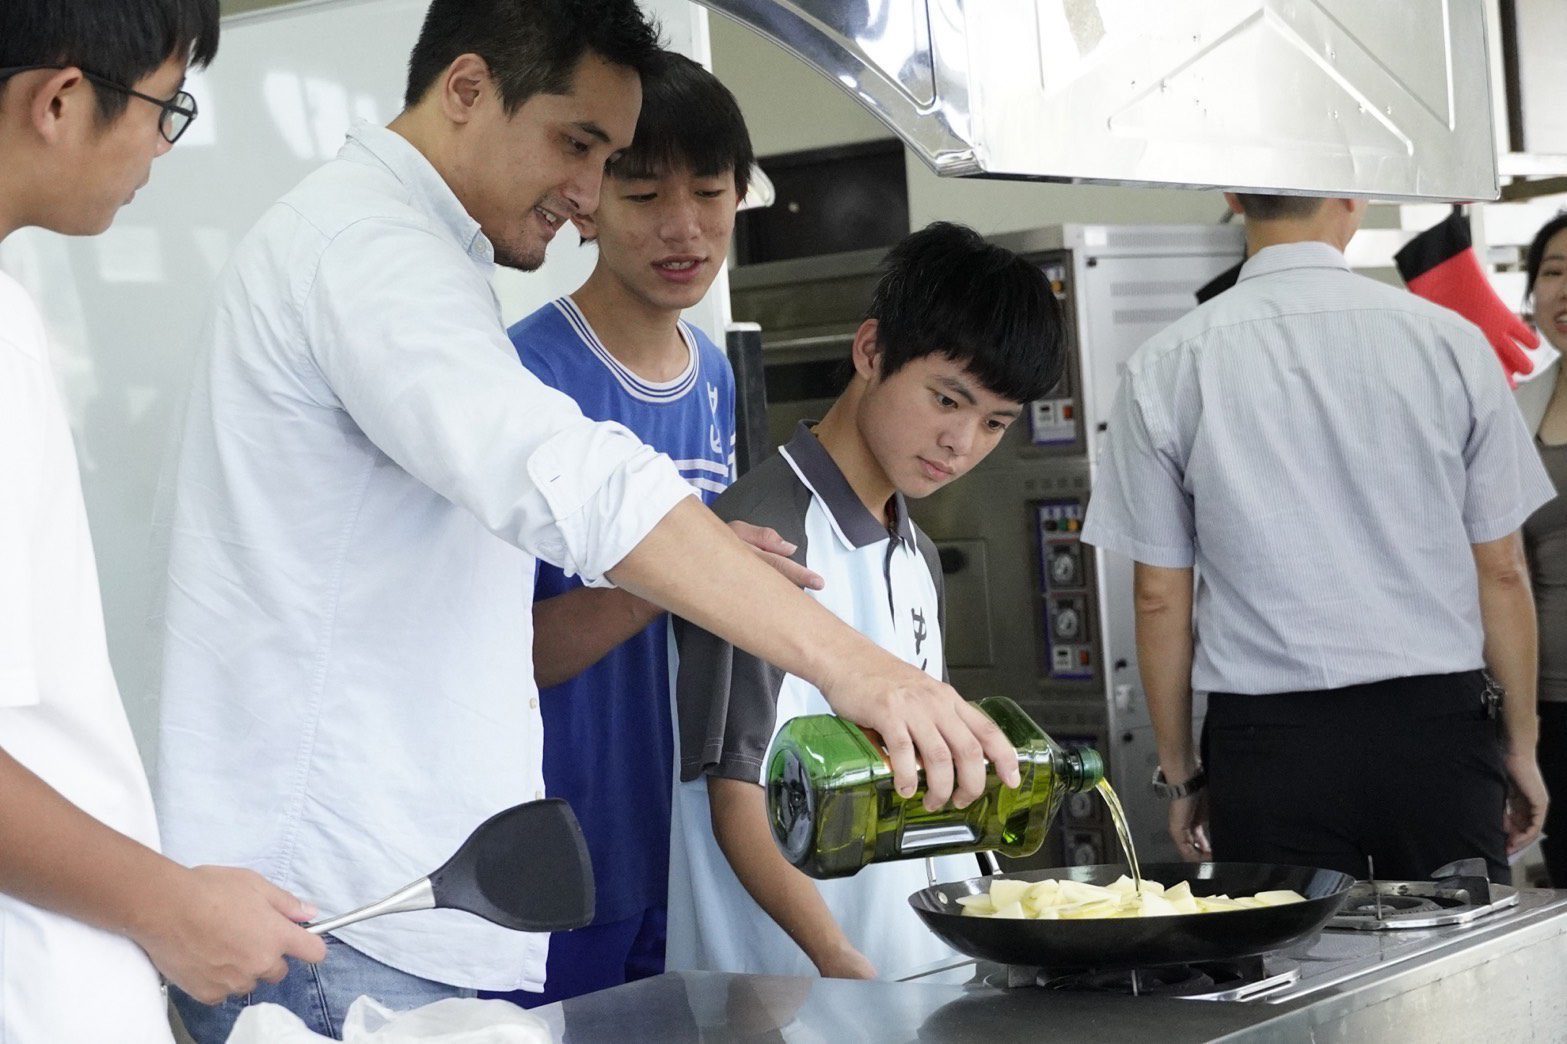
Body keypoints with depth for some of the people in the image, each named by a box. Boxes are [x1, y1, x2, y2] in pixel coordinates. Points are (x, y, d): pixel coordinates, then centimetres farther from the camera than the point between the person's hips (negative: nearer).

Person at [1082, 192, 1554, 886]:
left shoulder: (1164, 369, -3)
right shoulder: (1450, 342, -2)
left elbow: (1159, 598, 1)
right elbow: (1502, 572, 2)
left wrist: (1180, 774, 12)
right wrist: (1520, 747, 14)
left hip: (1264, 735, 0)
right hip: (1439, 724, 0)